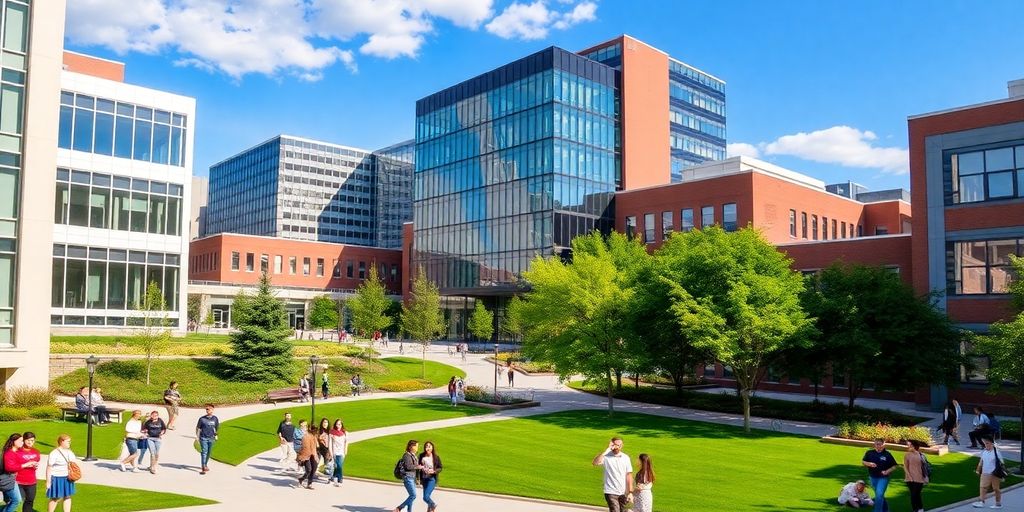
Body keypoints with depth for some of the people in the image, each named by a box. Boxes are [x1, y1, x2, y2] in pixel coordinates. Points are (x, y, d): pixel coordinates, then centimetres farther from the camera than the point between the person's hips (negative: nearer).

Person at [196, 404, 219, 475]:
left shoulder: (215, 419, 1)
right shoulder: (202, 418, -6)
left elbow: (217, 427, 16)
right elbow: (198, 428, 3)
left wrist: (216, 435, 19)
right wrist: (197, 436, 1)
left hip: (211, 438, 3)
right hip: (203, 438, -3)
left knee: (209, 452, 12)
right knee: (204, 452, -8)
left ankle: (206, 465, 31)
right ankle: (203, 468, -8)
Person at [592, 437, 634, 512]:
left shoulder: (626, 457, 2)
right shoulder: (606, 456, -9)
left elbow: (629, 475, 3)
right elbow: (595, 463, -28)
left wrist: (630, 492, -2)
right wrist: (606, 450, -29)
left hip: (623, 493, 4)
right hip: (611, 492, -4)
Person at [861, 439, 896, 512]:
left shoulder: (887, 454, -6)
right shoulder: (869, 453, 1)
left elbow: (894, 466, 0)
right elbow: (863, 462, 7)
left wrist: (887, 471, -16)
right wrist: (869, 464, -13)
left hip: (883, 478, -4)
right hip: (873, 478, 4)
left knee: (879, 495, -17)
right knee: (879, 495, 18)